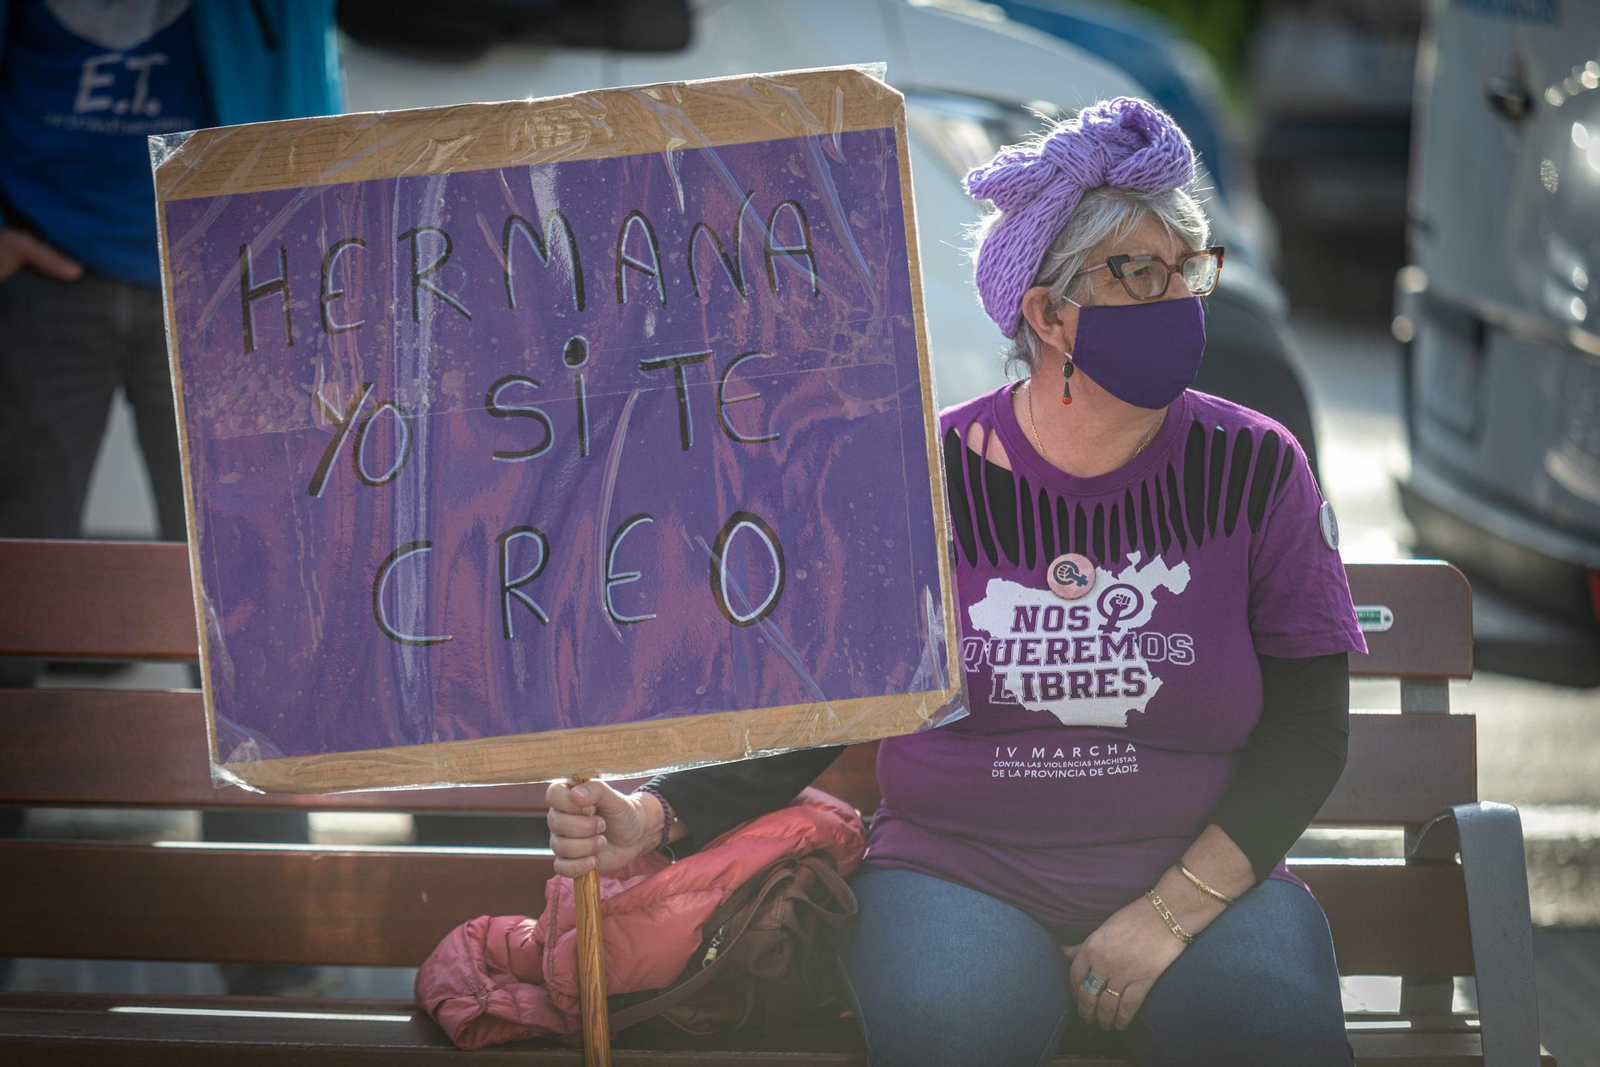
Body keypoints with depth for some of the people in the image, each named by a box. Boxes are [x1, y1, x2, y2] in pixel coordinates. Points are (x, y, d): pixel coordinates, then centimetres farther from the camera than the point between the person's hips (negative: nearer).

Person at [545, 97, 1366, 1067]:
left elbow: (1308, 731, 2)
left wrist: (1170, 914, -10)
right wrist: (657, 817, -15)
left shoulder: (1252, 470, 3)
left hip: (1206, 879, 1)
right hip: (956, 874, -1)